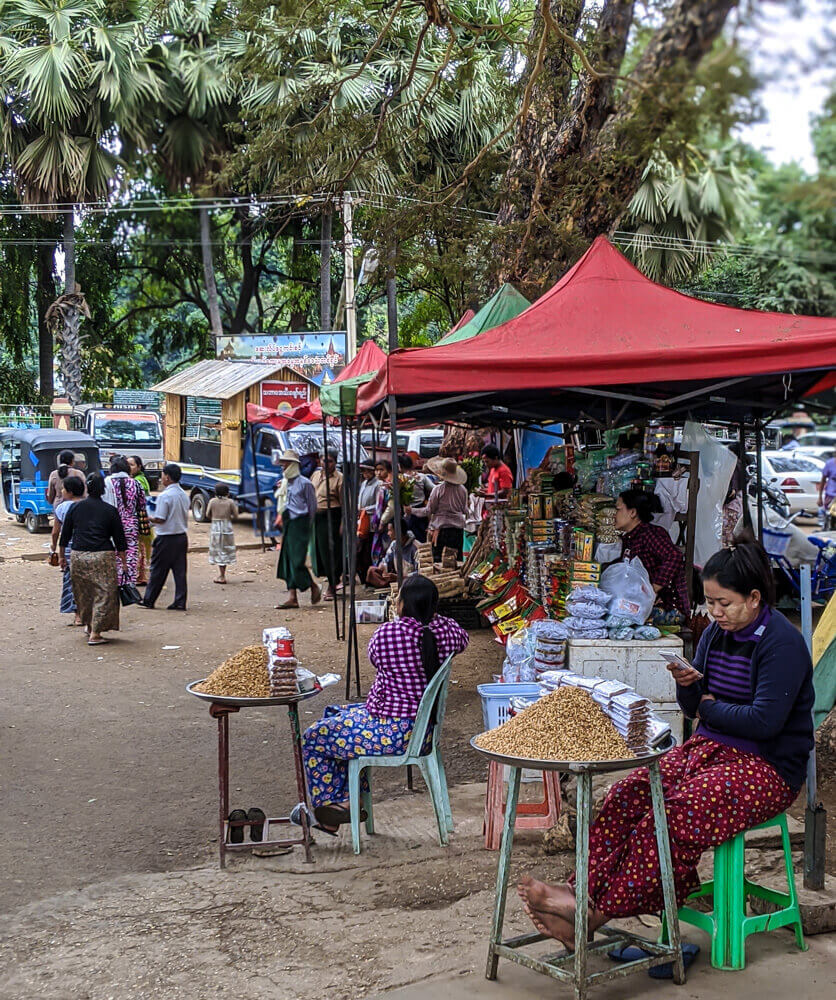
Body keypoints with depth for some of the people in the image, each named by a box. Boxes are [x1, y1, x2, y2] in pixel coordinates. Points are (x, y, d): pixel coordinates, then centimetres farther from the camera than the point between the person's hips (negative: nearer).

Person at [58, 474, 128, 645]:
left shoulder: (75, 508, 4)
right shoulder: (110, 510, -1)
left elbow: (65, 535, 10)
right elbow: (120, 540, 1)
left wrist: (61, 556, 20)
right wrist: (123, 561, 7)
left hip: (78, 556, 3)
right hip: (102, 557, -3)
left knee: (83, 593, 20)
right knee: (103, 594, 3)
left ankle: (88, 625, 33)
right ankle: (95, 633, -2)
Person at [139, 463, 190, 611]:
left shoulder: (164, 496, -17)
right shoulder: (184, 495, 8)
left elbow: (160, 519, -18)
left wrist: (148, 518, -1)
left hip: (166, 538, -7)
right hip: (182, 536, 7)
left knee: (158, 570, 5)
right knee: (180, 571, 6)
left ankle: (149, 600, 15)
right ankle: (180, 602, 6)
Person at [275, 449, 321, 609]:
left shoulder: (304, 483, -9)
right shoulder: (288, 483, 14)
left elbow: (312, 506, -7)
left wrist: (307, 527, -5)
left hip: (299, 524, -8)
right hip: (288, 524, 8)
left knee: (297, 561, -11)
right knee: (287, 560, 4)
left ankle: (314, 587, 9)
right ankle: (292, 597, 6)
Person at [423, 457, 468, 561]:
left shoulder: (438, 489, -11)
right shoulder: (462, 489, 0)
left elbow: (429, 510, -3)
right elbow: (465, 510, 11)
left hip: (441, 528, -4)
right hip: (458, 528, 4)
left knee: (438, 560, 0)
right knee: (457, 559, 9)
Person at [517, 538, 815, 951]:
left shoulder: (782, 642, -14)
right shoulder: (717, 633, 9)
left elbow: (765, 721, -21)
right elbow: (693, 708, 14)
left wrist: (711, 707, -7)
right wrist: (689, 684, -10)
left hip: (768, 766, -7)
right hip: (708, 747, 8)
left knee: (676, 813, -29)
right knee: (628, 794, -17)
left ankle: (601, 910, -25)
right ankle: (583, 891, -25)